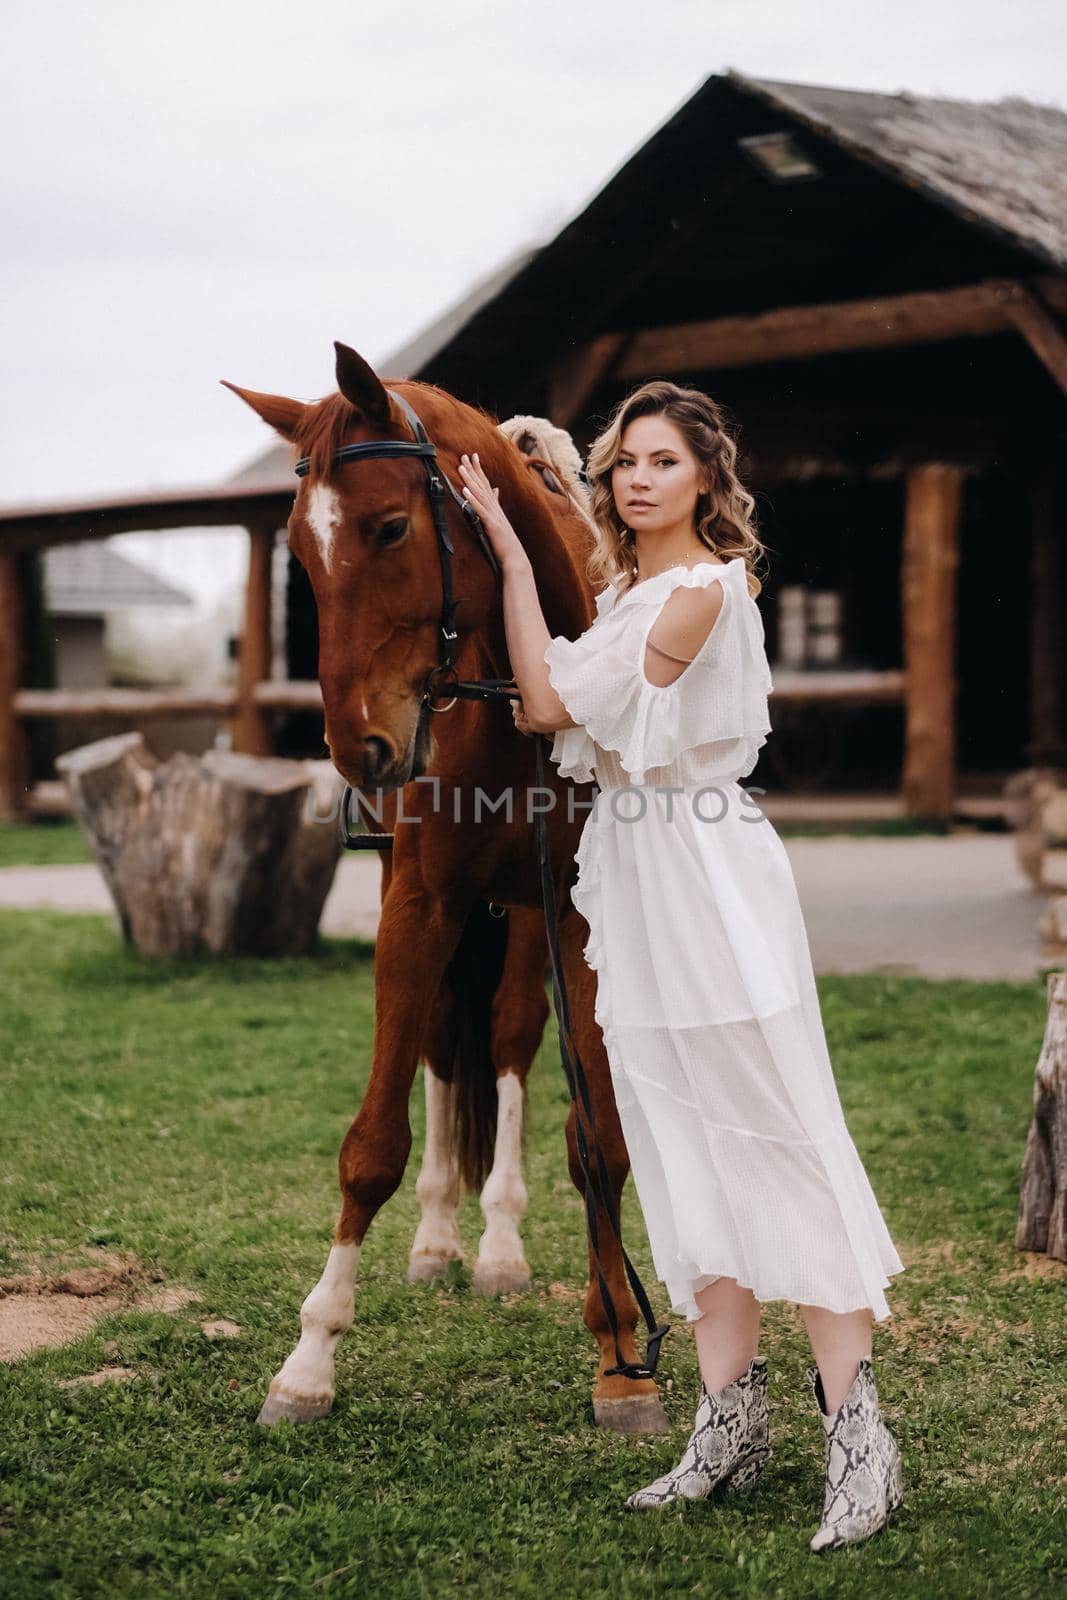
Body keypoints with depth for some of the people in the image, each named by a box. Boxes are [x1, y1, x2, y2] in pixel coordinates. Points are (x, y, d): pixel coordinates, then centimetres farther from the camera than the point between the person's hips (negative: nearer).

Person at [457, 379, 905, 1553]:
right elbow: (558, 716, 13)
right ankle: (731, 1420, 14)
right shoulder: (622, 590, 15)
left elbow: (554, 703, -13)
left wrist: (511, 553, -9)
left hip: (706, 872, -9)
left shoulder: (701, 590, -12)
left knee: (776, 1139, -8)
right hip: (633, 881, 9)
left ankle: (856, 1433, -4)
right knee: (680, 1151, 8)